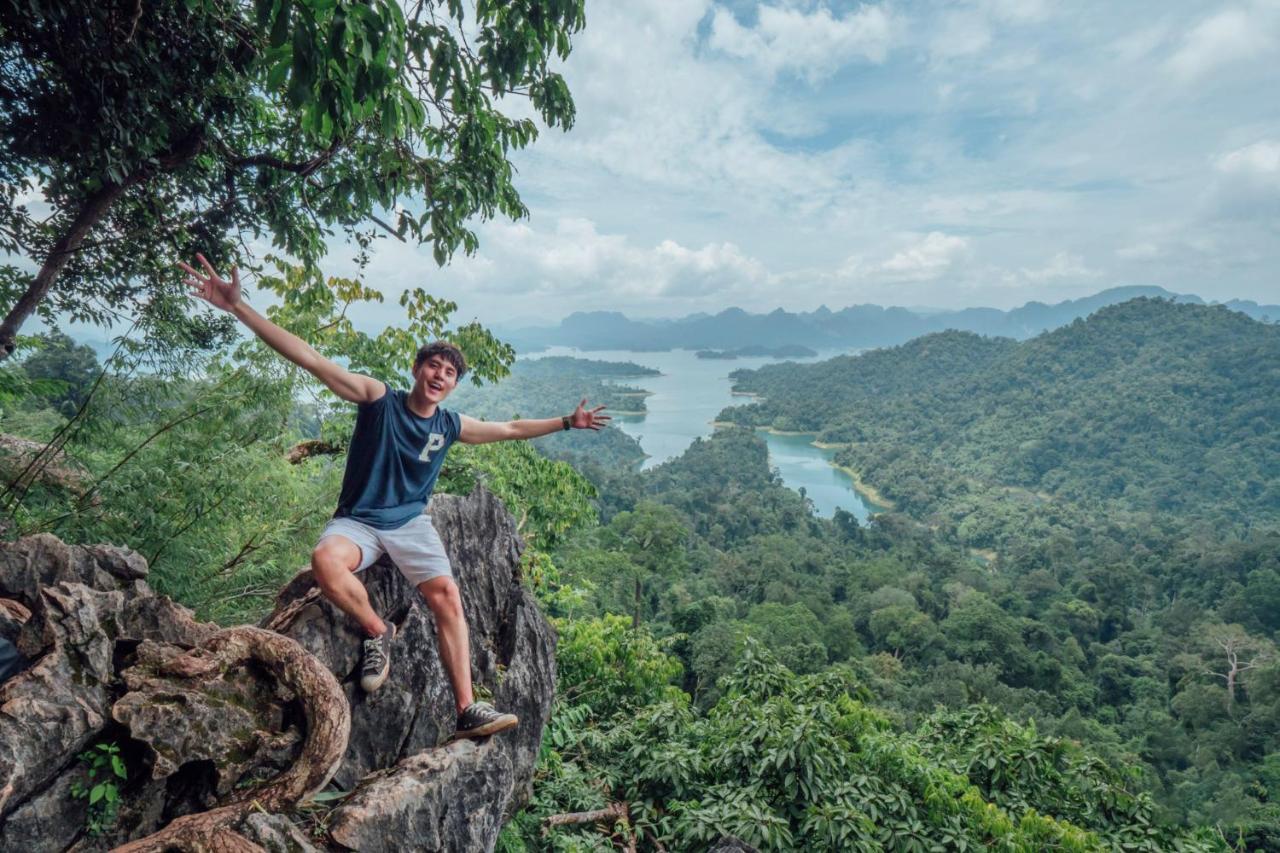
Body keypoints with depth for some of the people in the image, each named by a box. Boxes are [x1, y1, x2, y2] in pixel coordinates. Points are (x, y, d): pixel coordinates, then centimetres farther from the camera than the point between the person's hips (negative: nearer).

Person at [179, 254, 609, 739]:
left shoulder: (452, 426, 4)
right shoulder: (379, 399, -8)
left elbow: (511, 430, 19)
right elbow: (309, 359, -15)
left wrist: (567, 422, 21)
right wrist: (237, 307, -22)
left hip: (411, 524, 3)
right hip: (357, 521, -2)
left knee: (447, 595, -20)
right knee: (325, 561, -36)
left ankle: (467, 711, -17)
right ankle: (377, 633, -8)